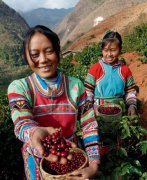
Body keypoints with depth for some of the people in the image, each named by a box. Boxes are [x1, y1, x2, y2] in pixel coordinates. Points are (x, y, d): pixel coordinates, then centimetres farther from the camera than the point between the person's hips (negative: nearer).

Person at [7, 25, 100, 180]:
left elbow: (89, 125, -11)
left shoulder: (75, 85, -11)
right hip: (38, 163, -1)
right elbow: (21, 124, -30)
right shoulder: (18, 87, -16)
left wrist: (93, 164, -21)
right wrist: (35, 133, -54)